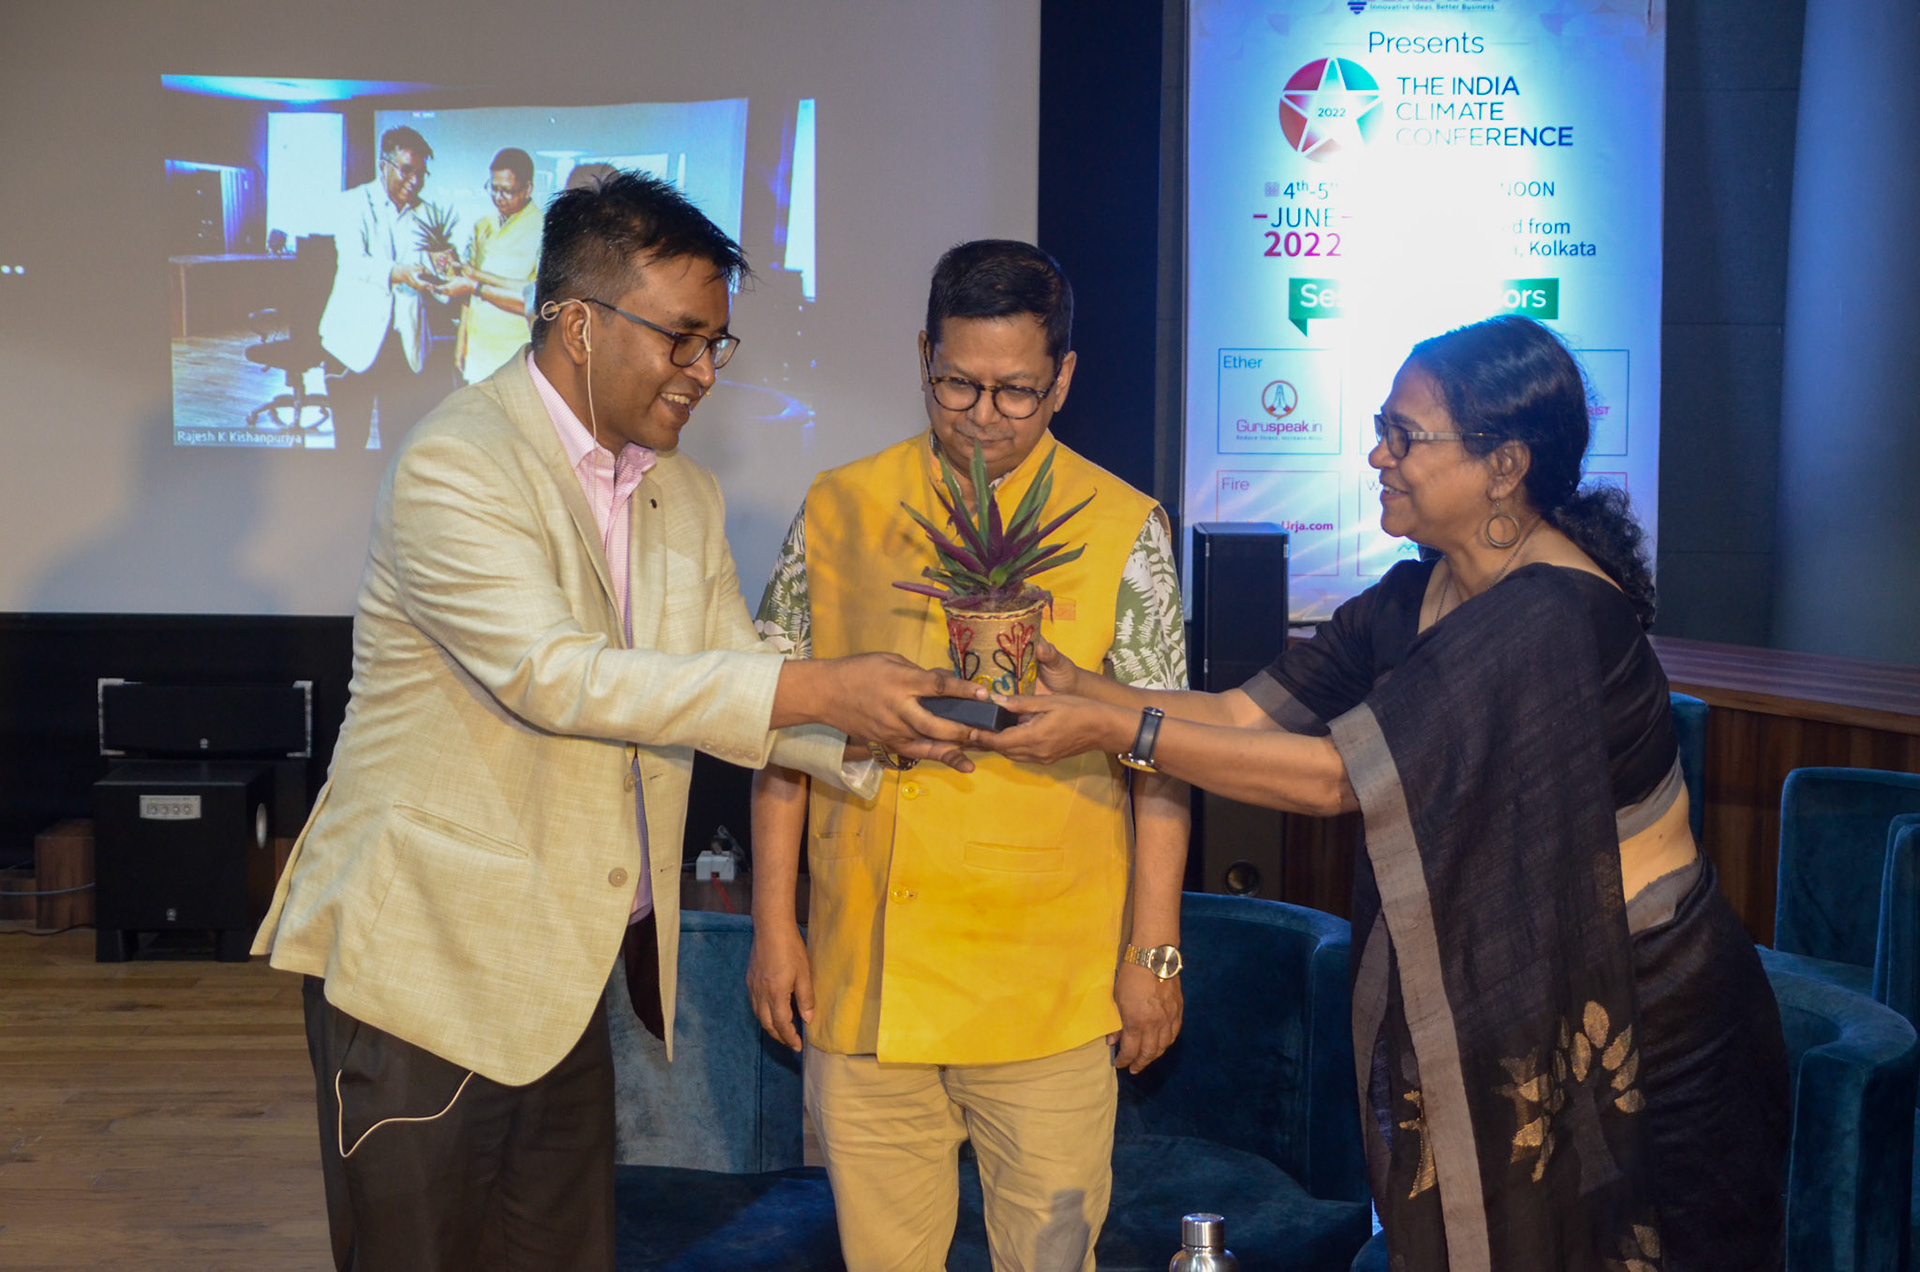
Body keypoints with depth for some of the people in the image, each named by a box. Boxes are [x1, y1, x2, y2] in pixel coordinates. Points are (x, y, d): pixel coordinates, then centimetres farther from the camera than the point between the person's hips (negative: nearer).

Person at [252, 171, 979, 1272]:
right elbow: (551, 675, -26)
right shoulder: (457, 466, -15)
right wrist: (816, 689, -27)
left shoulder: (686, 497, 10)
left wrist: (873, 728, -9)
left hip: (574, 964, 7)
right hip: (426, 962, -7)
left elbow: (733, 685, 11)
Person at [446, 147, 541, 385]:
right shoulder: (483, 227, 15)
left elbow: (538, 299, -16)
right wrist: (462, 342, 11)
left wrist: (478, 278, -11)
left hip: (519, 356, -5)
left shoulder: (543, 229, -7)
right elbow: (470, 291, 18)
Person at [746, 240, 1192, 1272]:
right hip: (859, 983, 2)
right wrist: (773, 921, 6)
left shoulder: (1123, 529, -1)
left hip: (1047, 992, -2)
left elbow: (1161, 760, 0)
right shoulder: (838, 509, 5)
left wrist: (1155, 952, -2)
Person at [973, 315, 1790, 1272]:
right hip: (1486, 1014, 8)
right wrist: (1084, 689, -14)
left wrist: (1116, 730, -24)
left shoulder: (1556, 618, -25)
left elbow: (1332, 776, -27)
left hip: (1630, 1032, -8)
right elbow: (1242, 713, 0)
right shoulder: (1411, 600, 3)